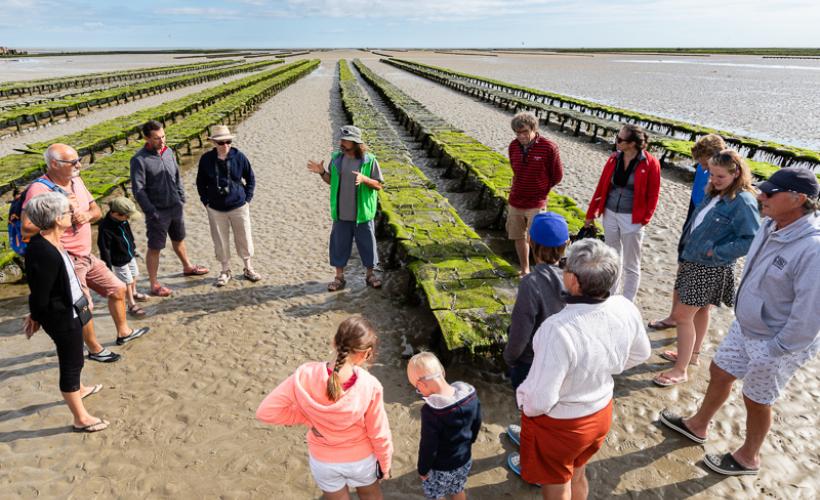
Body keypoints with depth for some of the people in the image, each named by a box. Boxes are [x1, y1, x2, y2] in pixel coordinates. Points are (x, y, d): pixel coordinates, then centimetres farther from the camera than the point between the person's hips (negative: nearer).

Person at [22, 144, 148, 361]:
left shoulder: (76, 181, 4)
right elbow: (27, 229, -27)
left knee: (118, 289, 16)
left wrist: (86, 215, -10)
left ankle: (123, 332, 34)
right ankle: (95, 350, 23)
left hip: (87, 255, 8)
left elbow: (96, 209, 12)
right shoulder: (39, 190, -21)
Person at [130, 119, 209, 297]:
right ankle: (154, 285, 14)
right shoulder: (139, 159, -17)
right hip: (157, 212, -6)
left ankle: (187, 267, 45)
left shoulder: (168, 152, 2)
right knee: (155, 248, 4)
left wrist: (181, 198, 8)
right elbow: (138, 189, -17)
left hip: (175, 207, 6)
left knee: (179, 239, 24)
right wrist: (151, 211, -19)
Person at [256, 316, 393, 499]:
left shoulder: (306, 376, -31)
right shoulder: (370, 386, -32)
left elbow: (266, 411, -22)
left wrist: (307, 417, -14)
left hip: (324, 461, 1)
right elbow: (380, 435, -17)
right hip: (361, 459, -1)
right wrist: (385, 464, 2)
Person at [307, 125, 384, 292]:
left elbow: (379, 185, -6)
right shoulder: (336, 158, 1)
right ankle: (339, 277, 23)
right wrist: (322, 172, -7)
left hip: (362, 213, -3)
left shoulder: (369, 160, -9)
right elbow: (331, 181, 12)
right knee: (339, 244, 9)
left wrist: (364, 179, -23)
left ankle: (370, 275, 27)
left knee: (367, 243, 9)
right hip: (341, 214, 3)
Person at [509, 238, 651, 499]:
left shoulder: (558, 329, -39)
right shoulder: (626, 310, -18)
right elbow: (640, 354, 3)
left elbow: (540, 400, -31)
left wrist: (526, 407, -9)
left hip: (559, 424, -6)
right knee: (577, 475, 32)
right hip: (601, 412, 6)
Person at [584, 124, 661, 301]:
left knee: (631, 265, 6)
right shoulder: (614, 159, 2)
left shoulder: (650, 163, -11)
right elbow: (602, 187, 6)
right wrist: (591, 213, 8)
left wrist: (644, 219, -9)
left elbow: (652, 194, -6)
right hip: (610, 214, 5)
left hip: (632, 218, -5)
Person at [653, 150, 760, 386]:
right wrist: (685, 257, 13)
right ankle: (692, 353, 40)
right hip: (694, 261, 8)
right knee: (699, 310, 22)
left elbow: (752, 240, -24)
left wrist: (717, 252, -21)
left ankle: (680, 370, 8)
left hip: (711, 268, -8)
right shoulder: (714, 194, 6)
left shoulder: (743, 202, -19)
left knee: (683, 315, -4)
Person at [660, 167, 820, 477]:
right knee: (719, 372, 22)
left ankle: (749, 458, 41)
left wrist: (777, 351, -18)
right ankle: (698, 426, 47)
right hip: (744, 325, 7)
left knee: (756, 401, 14)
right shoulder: (771, 225, -7)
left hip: (775, 342, -7)